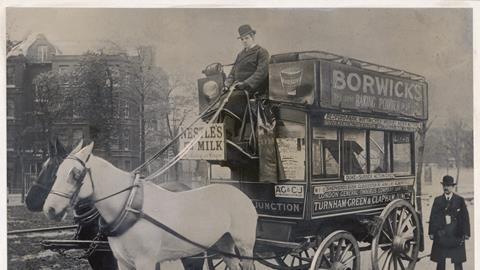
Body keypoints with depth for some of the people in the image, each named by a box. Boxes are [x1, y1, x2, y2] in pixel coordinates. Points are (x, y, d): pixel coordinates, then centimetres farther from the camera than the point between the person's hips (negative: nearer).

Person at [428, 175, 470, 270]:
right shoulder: (437, 200, 6)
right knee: (440, 262, 5)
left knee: (457, 262, 2)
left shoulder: (459, 200, 2)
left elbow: (465, 217, 0)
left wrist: (465, 233, -7)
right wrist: (431, 232, -1)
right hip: (441, 233, 1)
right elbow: (433, 217, 5)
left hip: (456, 235, -1)